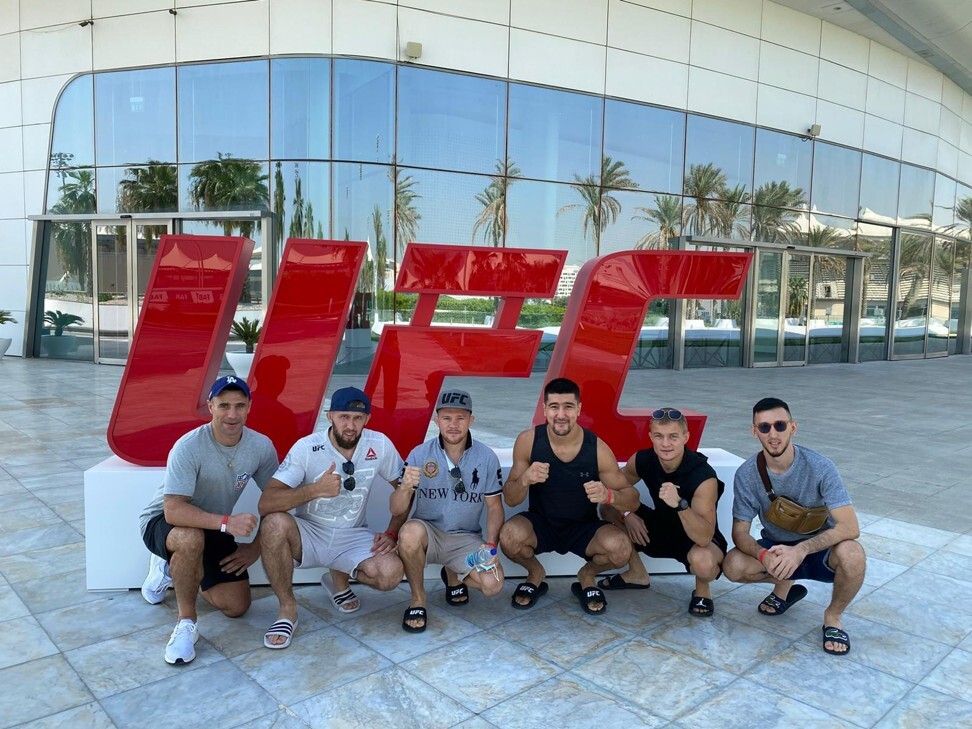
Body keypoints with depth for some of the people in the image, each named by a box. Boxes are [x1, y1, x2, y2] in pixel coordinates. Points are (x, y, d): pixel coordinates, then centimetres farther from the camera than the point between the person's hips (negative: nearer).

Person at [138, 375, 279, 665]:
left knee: (237, 606, -2)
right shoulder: (189, 447, -28)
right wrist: (227, 522, -48)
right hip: (163, 522, -5)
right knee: (191, 537, -41)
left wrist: (256, 547, -9)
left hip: (214, 528, 5)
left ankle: (172, 568, 23)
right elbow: (174, 511, -36)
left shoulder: (261, 446, -14)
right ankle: (186, 623, -17)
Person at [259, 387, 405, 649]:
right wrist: (316, 489, -36)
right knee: (275, 523, -34)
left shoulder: (379, 445, -9)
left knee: (391, 573, -26)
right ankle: (287, 608, -10)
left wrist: (392, 533, -6)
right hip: (308, 535, -1)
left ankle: (339, 578, 10)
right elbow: (266, 504, -24)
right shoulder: (307, 448, -16)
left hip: (352, 538, 2)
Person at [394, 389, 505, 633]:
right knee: (410, 532, -35)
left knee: (493, 584, -21)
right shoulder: (419, 454, -8)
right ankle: (418, 600, -7)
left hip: (466, 539, 1)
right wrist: (405, 487, -32)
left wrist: (490, 544, -12)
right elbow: (397, 510, -10)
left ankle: (453, 575, 16)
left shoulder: (487, 458, -5)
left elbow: (494, 506, 3)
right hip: (427, 533, -1)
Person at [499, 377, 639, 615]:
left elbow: (632, 500, -8)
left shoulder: (597, 448, -17)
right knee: (509, 536, -32)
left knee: (621, 548, -29)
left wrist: (608, 495, -32)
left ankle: (587, 576, 7)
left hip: (584, 528, 0)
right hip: (541, 524, 0)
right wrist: (524, 480, -31)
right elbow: (510, 500, -7)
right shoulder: (528, 441, -16)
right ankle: (535, 573, 5)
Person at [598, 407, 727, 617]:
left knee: (703, 561, -40)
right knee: (609, 509, -7)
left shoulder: (703, 476, -31)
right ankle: (637, 574, 13)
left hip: (698, 539, -5)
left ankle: (702, 589, 0)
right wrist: (626, 513, -20)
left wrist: (679, 504, -52)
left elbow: (704, 538, -37)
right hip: (661, 529, 6)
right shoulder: (643, 460, -16)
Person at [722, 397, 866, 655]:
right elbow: (740, 532, -12)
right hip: (775, 548, 2)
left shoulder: (820, 467, -22)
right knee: (733, 565, -26)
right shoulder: (746, 474, -15)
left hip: (820, 549, -2)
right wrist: (764, 556, -35)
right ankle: (785, 586, 10)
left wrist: (802, 549, -42)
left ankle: (833, 616, -3)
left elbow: (850, 527, -28)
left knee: (852, 554, -35)